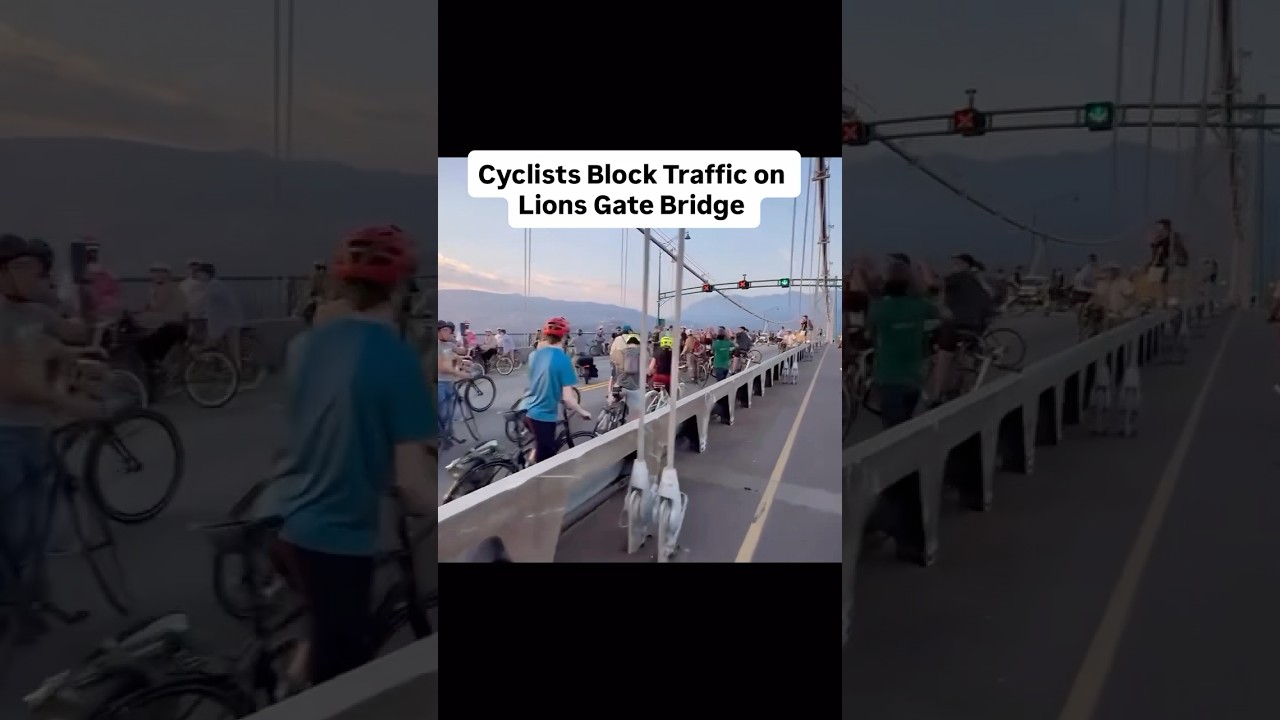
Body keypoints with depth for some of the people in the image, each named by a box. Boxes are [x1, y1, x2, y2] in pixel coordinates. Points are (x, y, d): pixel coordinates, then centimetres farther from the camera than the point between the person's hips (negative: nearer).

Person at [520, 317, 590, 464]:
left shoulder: (534, 355, 3)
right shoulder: (563, 359, -15)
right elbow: (567, 398, -17)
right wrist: (582, 412, 0)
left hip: (526, 410, 7)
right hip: (544, 415, -7)